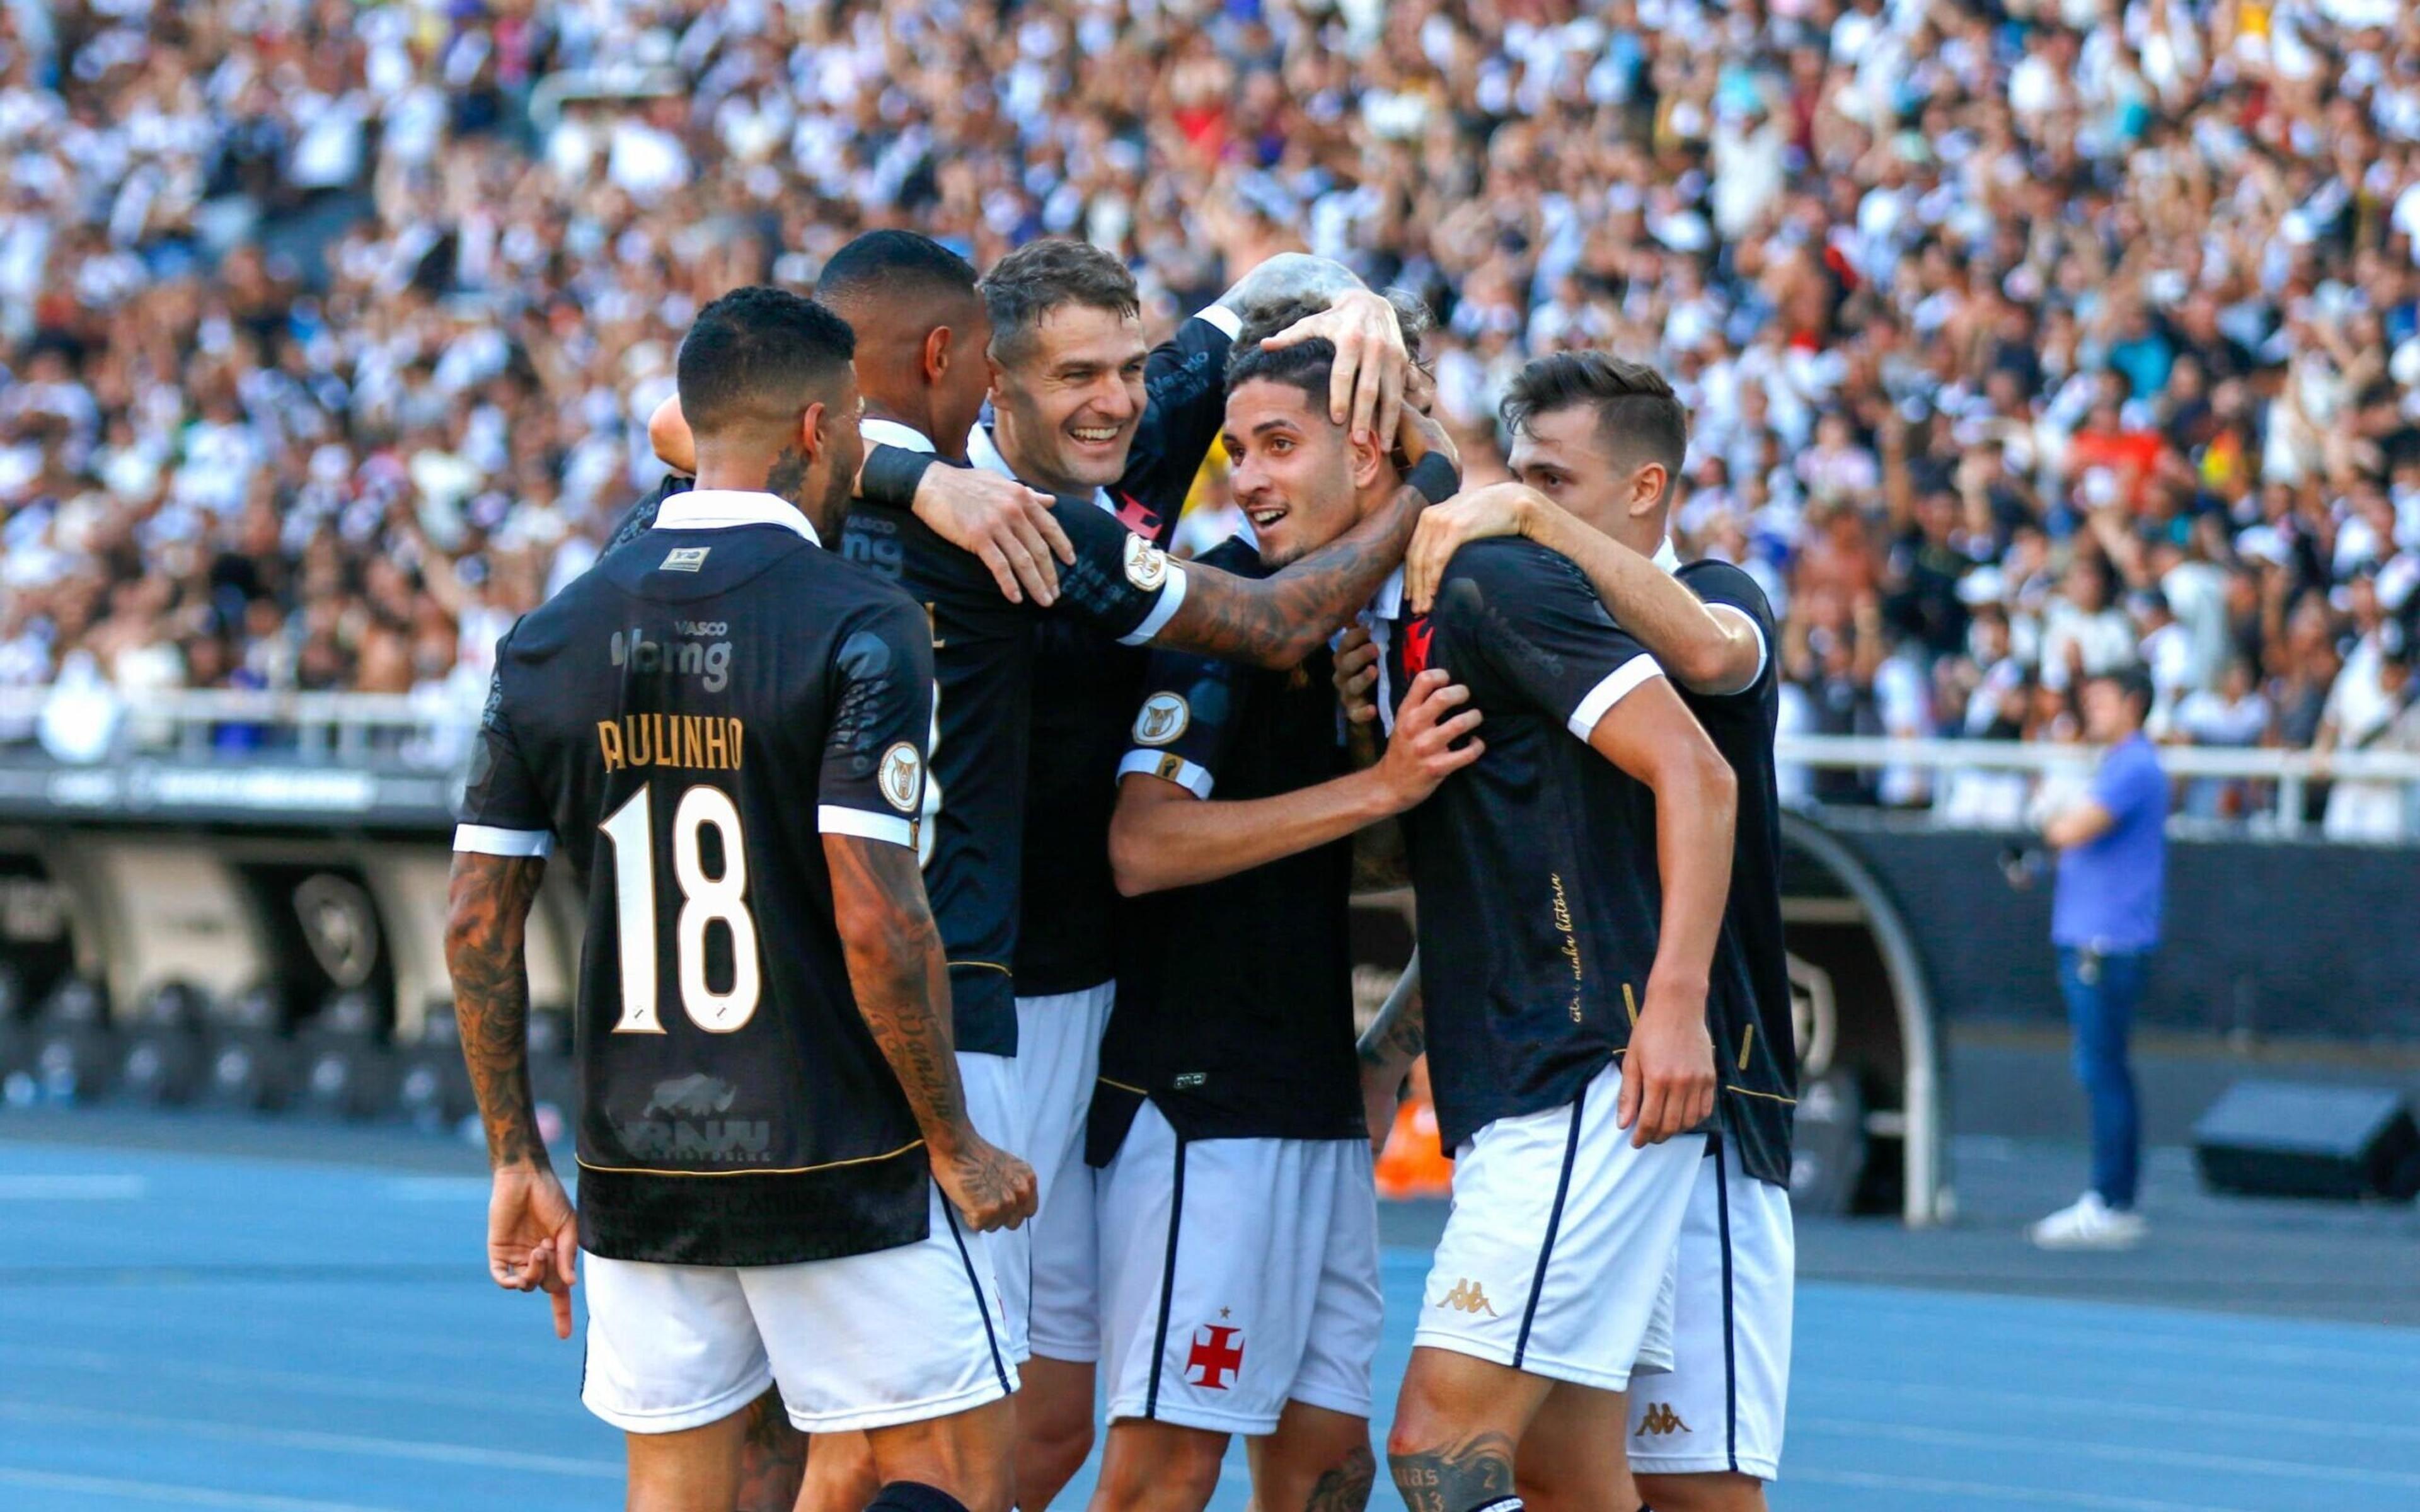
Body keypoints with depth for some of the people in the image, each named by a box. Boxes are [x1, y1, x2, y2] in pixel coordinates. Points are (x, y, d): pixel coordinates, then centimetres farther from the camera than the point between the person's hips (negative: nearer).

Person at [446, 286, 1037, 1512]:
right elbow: (876, 922, -18)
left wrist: (515, 1157, 14)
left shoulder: (555, 639, 5)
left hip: (636, 1168, 5)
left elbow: (476, 923, 6)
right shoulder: (860, 629, -11)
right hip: (839, 1167, -5)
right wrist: (955, 1144, -7)